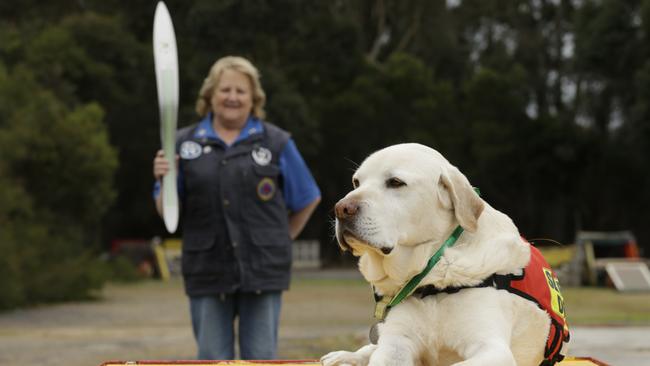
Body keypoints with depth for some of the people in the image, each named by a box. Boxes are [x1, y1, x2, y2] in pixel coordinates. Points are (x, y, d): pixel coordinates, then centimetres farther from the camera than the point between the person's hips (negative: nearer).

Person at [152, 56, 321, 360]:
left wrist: (282, 239, 9)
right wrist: (164, 180, -14)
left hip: (262, 270, -1)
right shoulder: (185, 143, 7)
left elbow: (308, 199, 13)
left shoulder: (277, 142, 4)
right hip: (208, 271, 1)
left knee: (260, 358, 1)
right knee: (213, 360, 5)